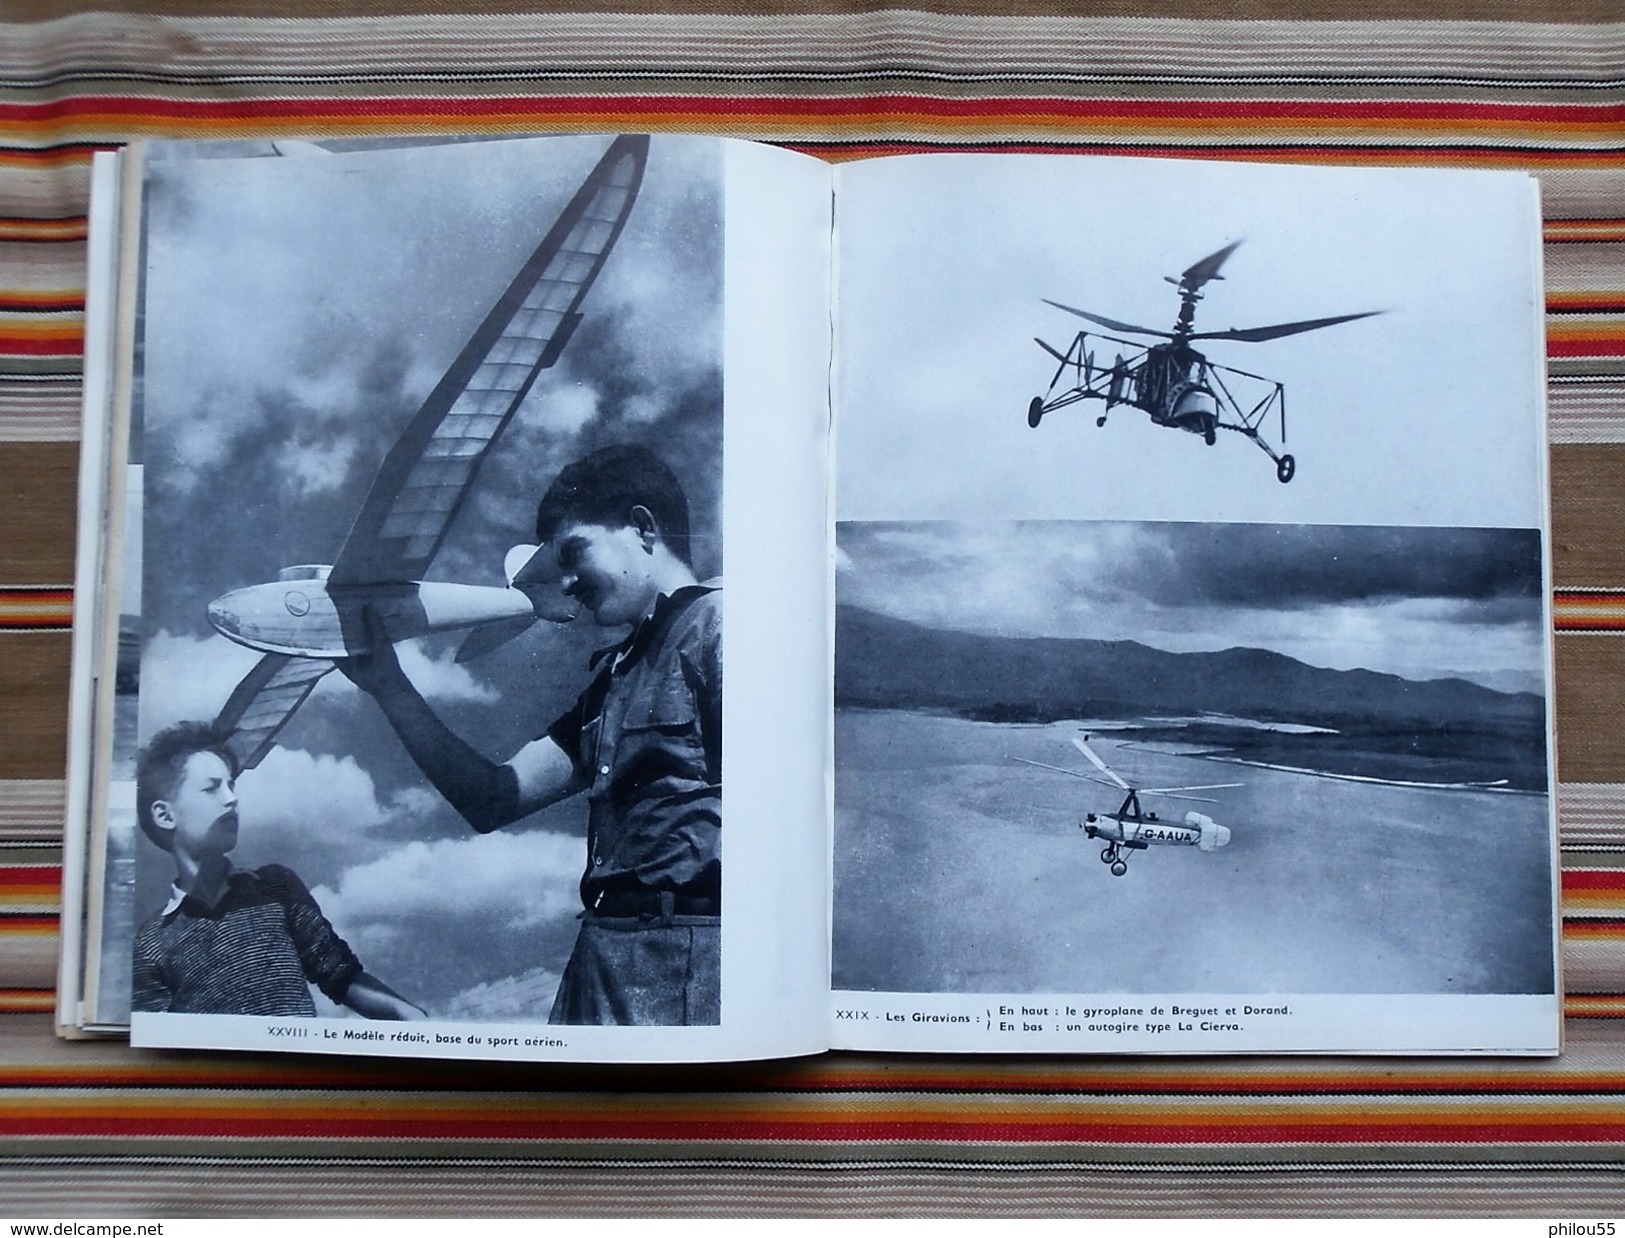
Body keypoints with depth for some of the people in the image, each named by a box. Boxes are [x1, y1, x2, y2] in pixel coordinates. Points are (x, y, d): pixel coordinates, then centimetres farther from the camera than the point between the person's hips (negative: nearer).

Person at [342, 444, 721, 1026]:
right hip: (601, 952, 8)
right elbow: (495, 799, 18)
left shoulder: (714, 619, -3)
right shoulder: (613, 676, 23)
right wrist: (389, 687, 12)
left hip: (686, 956, -8)